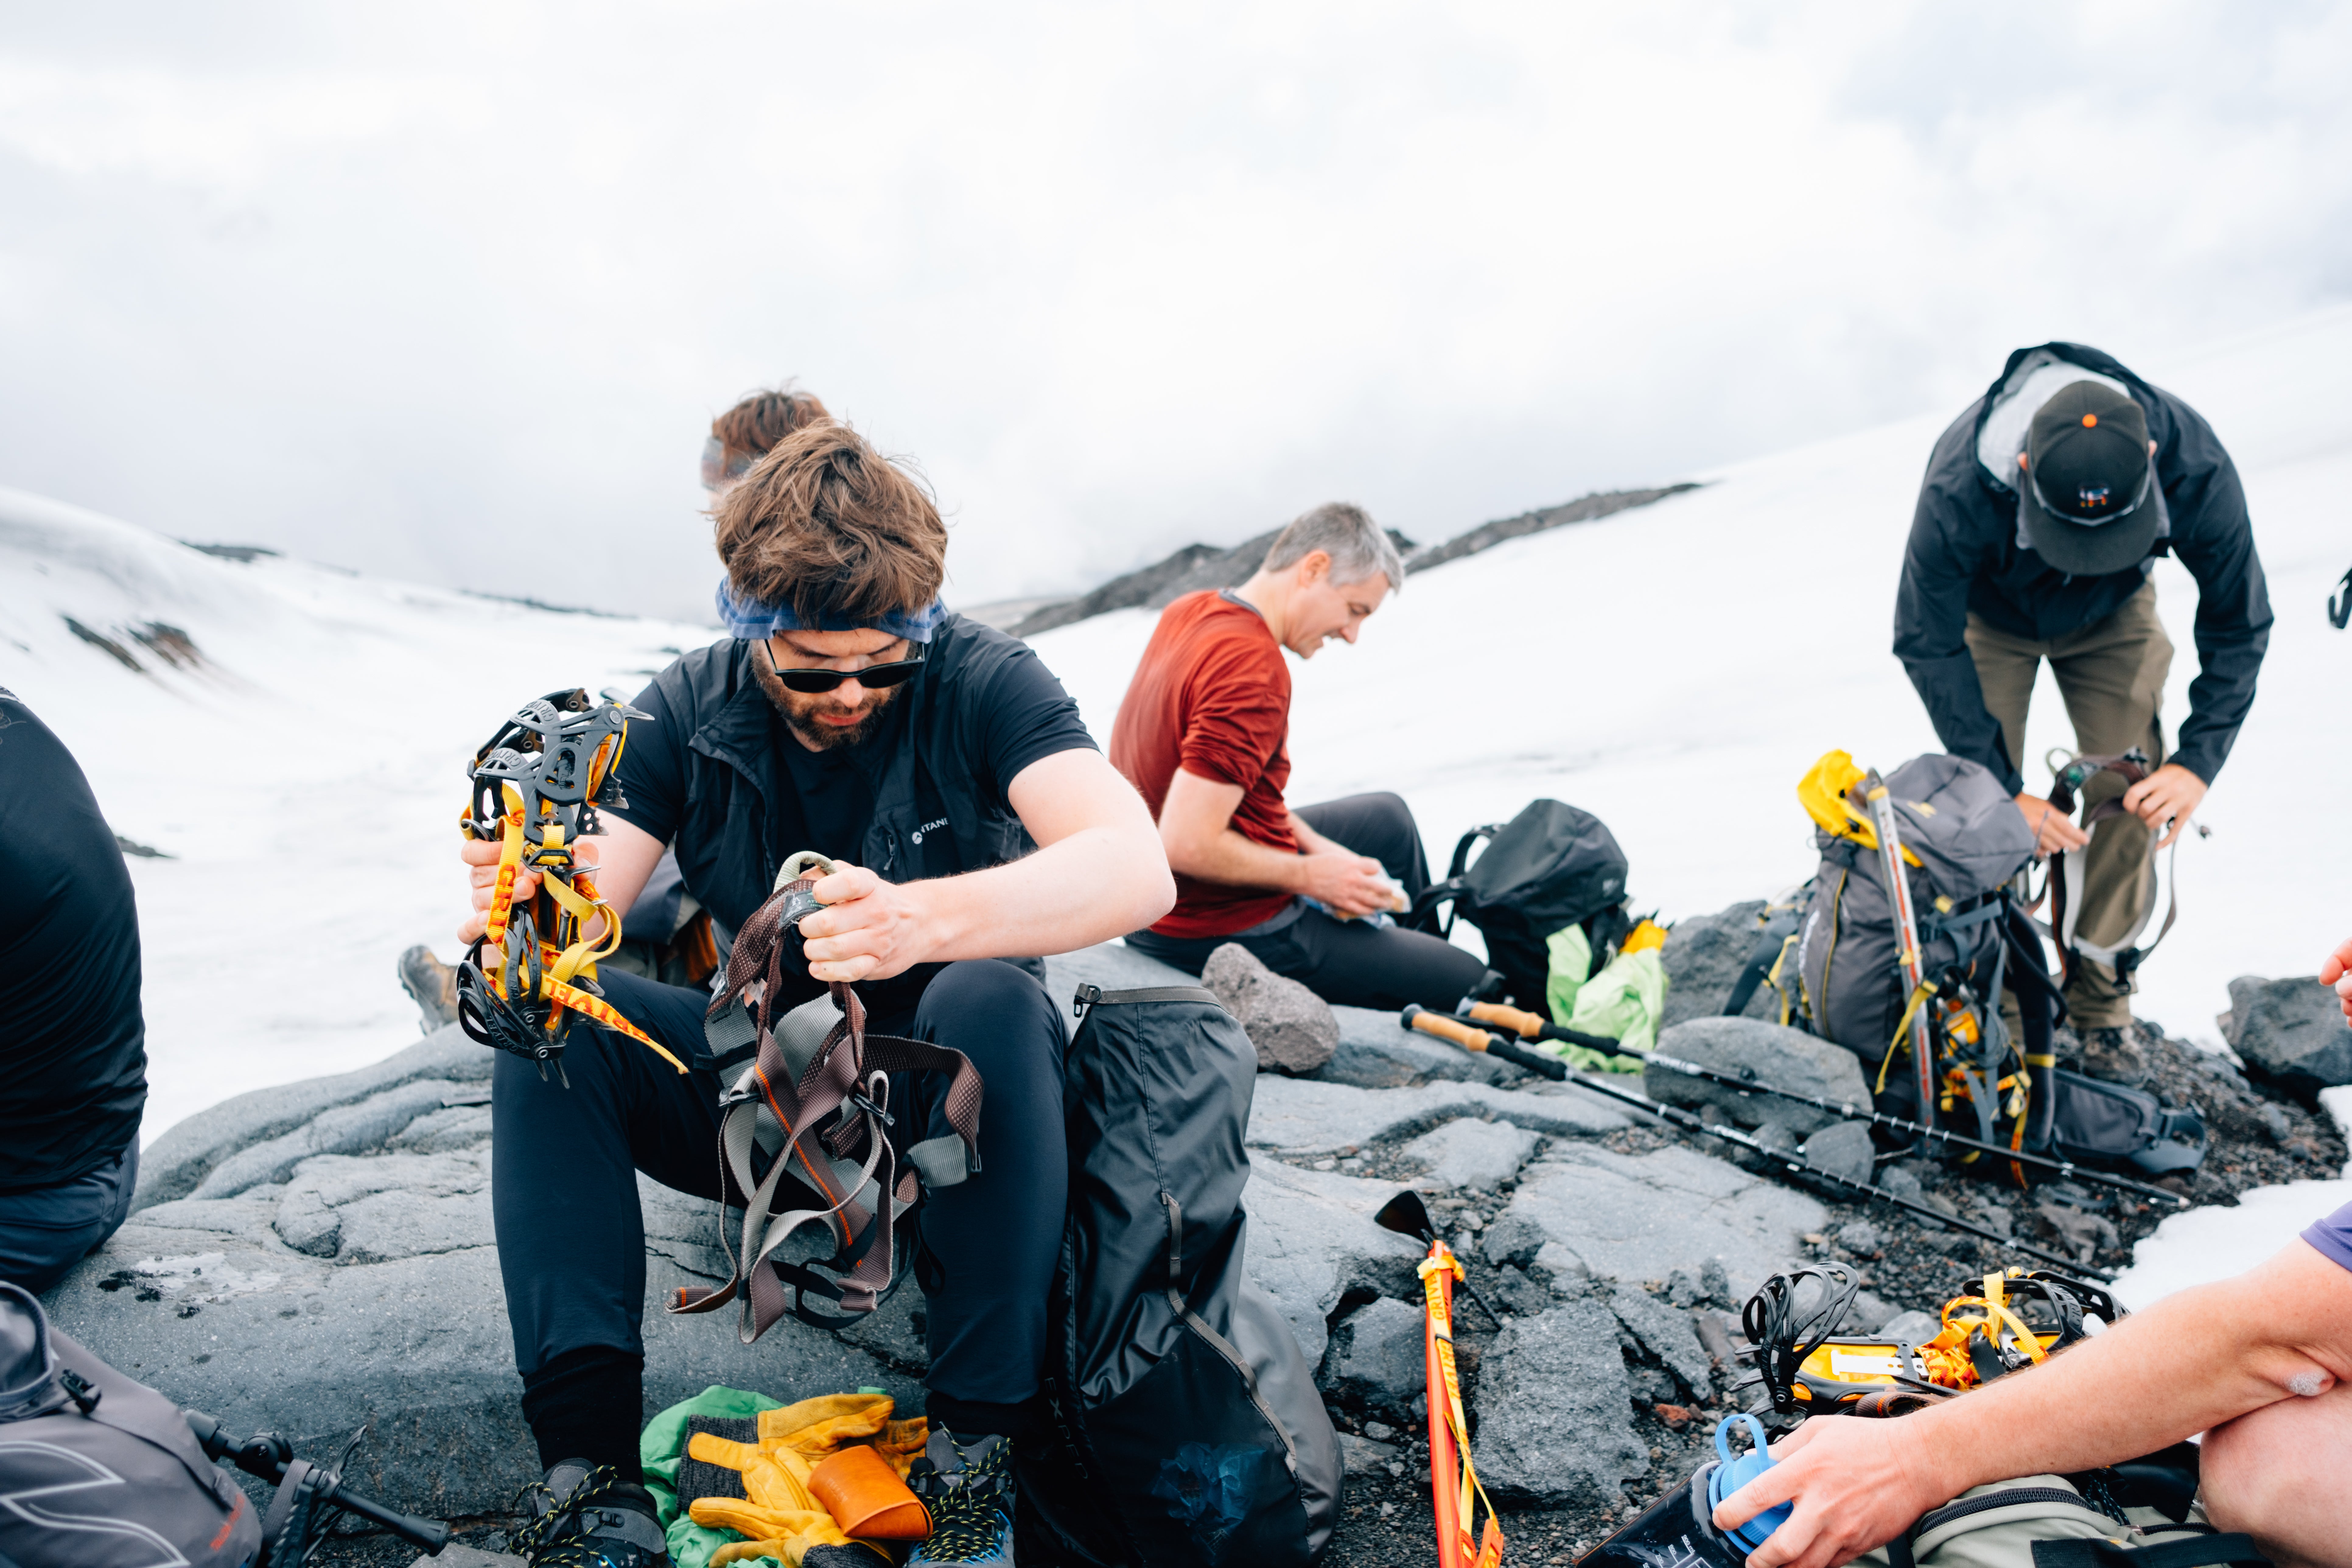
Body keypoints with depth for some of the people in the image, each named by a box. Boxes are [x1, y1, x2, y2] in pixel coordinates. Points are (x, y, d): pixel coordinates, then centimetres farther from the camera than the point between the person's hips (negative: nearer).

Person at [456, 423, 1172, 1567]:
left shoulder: (979, 682, -16)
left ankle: (980, 1445, -25)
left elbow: (1139, 869, -33)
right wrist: (532, 908, -41)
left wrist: (922, 920, -50)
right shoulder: (686, 712, -6)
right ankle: (588, 1456, -23)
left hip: (939, 1098, -3)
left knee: (991, 1002, -35)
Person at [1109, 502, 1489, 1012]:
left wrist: (1315, 846, 5)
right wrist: (1310, 876, -18)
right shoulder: (1254, 672, -28)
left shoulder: (1190, 612, 2)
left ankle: (1425, 945, 47)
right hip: (1226, 926, -10)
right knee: (1473, 987, -8)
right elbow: (1187, 845, -32)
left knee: (1388, 818, 31)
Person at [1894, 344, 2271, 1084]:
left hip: (2113, 616, 2)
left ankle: (2100, 1002, 6)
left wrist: (2198, 761, -27)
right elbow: (1927, 642, -28)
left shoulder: (2196, 467, -36)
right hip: (1990, 615, -1)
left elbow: (2238, 621, -19)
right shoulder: (1961, 489, -42)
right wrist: (2004, 790, -29)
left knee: (2133, 795, -10)